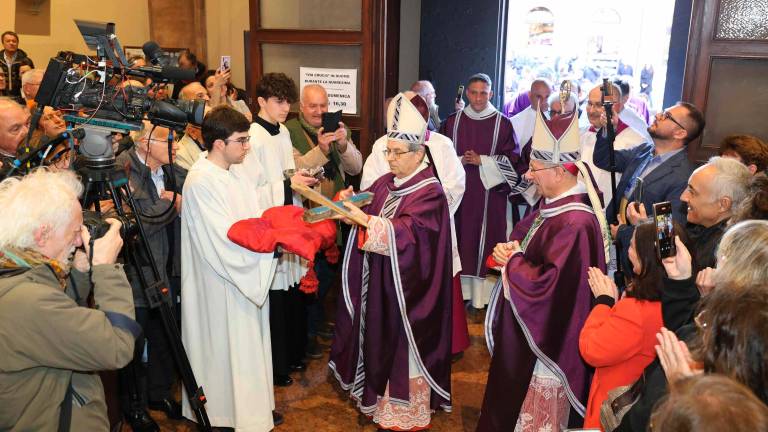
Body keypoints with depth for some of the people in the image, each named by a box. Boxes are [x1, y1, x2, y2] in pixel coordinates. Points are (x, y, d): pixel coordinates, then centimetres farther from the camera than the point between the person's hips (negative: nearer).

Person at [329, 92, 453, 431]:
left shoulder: (429, 192, -16)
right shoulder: (386, 182, 6)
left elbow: (406, 234, -28)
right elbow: (367, 211, 8)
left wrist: (365, 220, -37)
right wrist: (351, 202, -13)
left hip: (406, 288, -7)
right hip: (379, 282, 7)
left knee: (404, 348, 4)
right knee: (381, 342, 17)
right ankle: (382, 399, 35)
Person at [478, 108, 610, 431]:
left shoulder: (575, 224, -28)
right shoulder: (551, 206, 2)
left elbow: (549, 285, -32)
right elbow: (521, 241, 15)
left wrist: (512, 260, -17)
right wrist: (505, 251, -7)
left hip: (546, 343, -10)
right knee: (510, 405, 25)